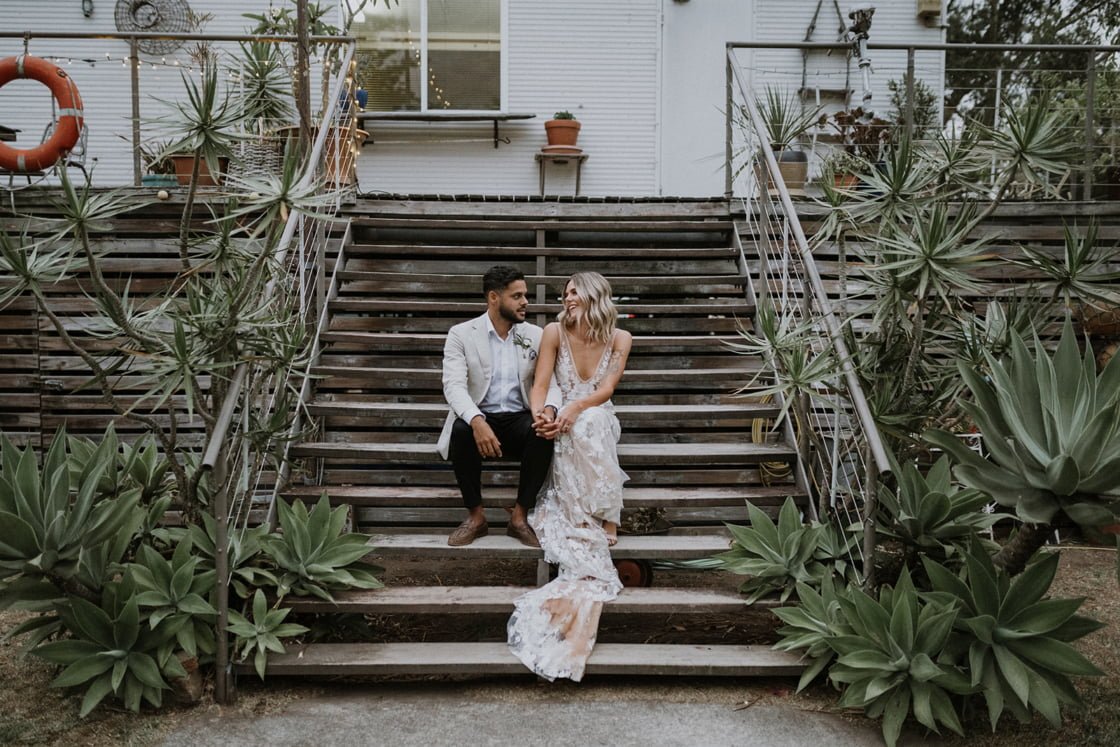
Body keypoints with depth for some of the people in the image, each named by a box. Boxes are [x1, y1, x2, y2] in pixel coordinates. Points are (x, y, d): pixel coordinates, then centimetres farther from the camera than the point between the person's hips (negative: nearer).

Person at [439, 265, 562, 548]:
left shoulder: (535, 335, 7)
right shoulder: (461, 334, -2)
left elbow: (550, 382, 1)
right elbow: (454, 385, -15)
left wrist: (549, 410, -25)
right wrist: (477, 421, -35)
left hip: (519, 421, 2)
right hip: (479, 419, -2)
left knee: (544, 432, -31)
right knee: (461, 430, -35)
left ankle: (520, 517, -17)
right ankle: (475, 516, -17)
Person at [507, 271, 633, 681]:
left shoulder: (619, 339, 2)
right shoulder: (555, 332, 1)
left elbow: (606, 388, -7)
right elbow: (540, 385, -4)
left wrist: (575, 408, -26)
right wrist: (540, 416, -25)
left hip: (600, 420, 0)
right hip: (566, 425, 0)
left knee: (587, 423, -37)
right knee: (582, 428, -36)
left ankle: (599, 518, -31)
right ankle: (602, 523, -32)